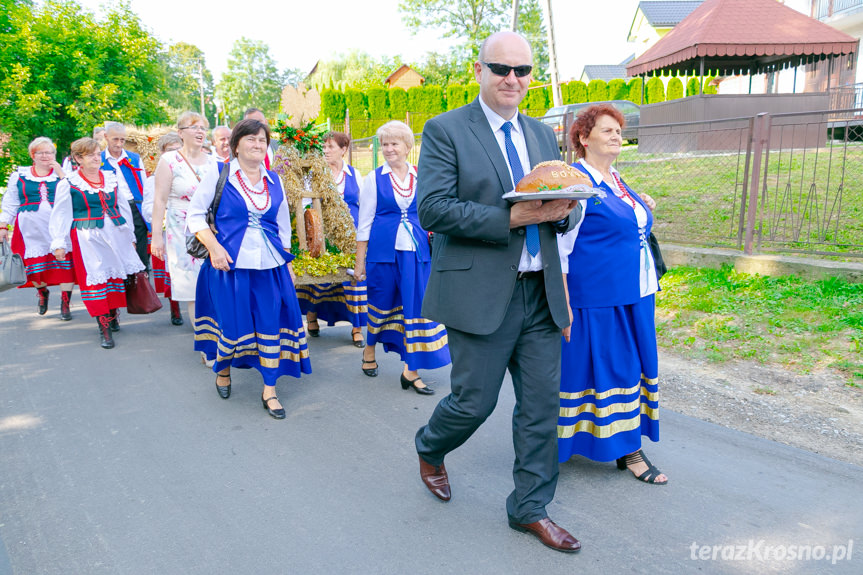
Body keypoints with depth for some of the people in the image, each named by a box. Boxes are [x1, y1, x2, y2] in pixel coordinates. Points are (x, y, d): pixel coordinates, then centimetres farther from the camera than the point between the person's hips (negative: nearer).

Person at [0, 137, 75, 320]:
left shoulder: (63, 173, 10)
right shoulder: (19, 175, 13)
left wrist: (61, 174, -8)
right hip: (32, 231, 1)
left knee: (64, 263, -7)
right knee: (35, 264, 5)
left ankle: (65, 304, 1)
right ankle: (42, 292, 34)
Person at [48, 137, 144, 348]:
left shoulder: (112, 178, 10)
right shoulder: (68, 184, -1)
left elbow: (123, 207, 17)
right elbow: (60, 216, 1)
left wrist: (131, 235, 19)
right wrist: (58, 243, -3)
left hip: (117, 235, 4)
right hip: (89, 239, -4)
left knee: (118, 275, 7)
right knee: (95, 279, -5)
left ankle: (114, 315, 26)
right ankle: (104, 328, 1)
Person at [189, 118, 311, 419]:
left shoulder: (274, 181, 11)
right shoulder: (218, 174, 0)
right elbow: (195, 214, 0)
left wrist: (287, 263, 13)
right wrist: (213, 246, -12)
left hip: (270, 266, 3)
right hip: (230, 263, -3)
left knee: (271, 324, 2)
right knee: (232, 324, 2)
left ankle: (269, 391, 14)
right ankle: (223, 370, 35)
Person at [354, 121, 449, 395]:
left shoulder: (421, 177, 8)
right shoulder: (374, 179, 3)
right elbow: (364, 222, 4)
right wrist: (360, 261, 2)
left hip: (416, 251, 2)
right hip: (384, 250, -2)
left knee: (417, 307, -1)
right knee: (381, 303, 10)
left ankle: (411, 371, 7)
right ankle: (369, 349, 36)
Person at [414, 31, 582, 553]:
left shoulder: (544, 135, 16)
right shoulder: (445, 130, -3)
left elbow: (560, 210, 18)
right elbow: (432, 210, -14)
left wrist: (563, 211, -7)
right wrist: (511, 218, -21)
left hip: (542, 294, 6)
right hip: (482, 294, -5)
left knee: (542, 404, 9)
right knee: (474, 402, 4)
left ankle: (531, 507, 27)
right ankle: (430, 449, 38)